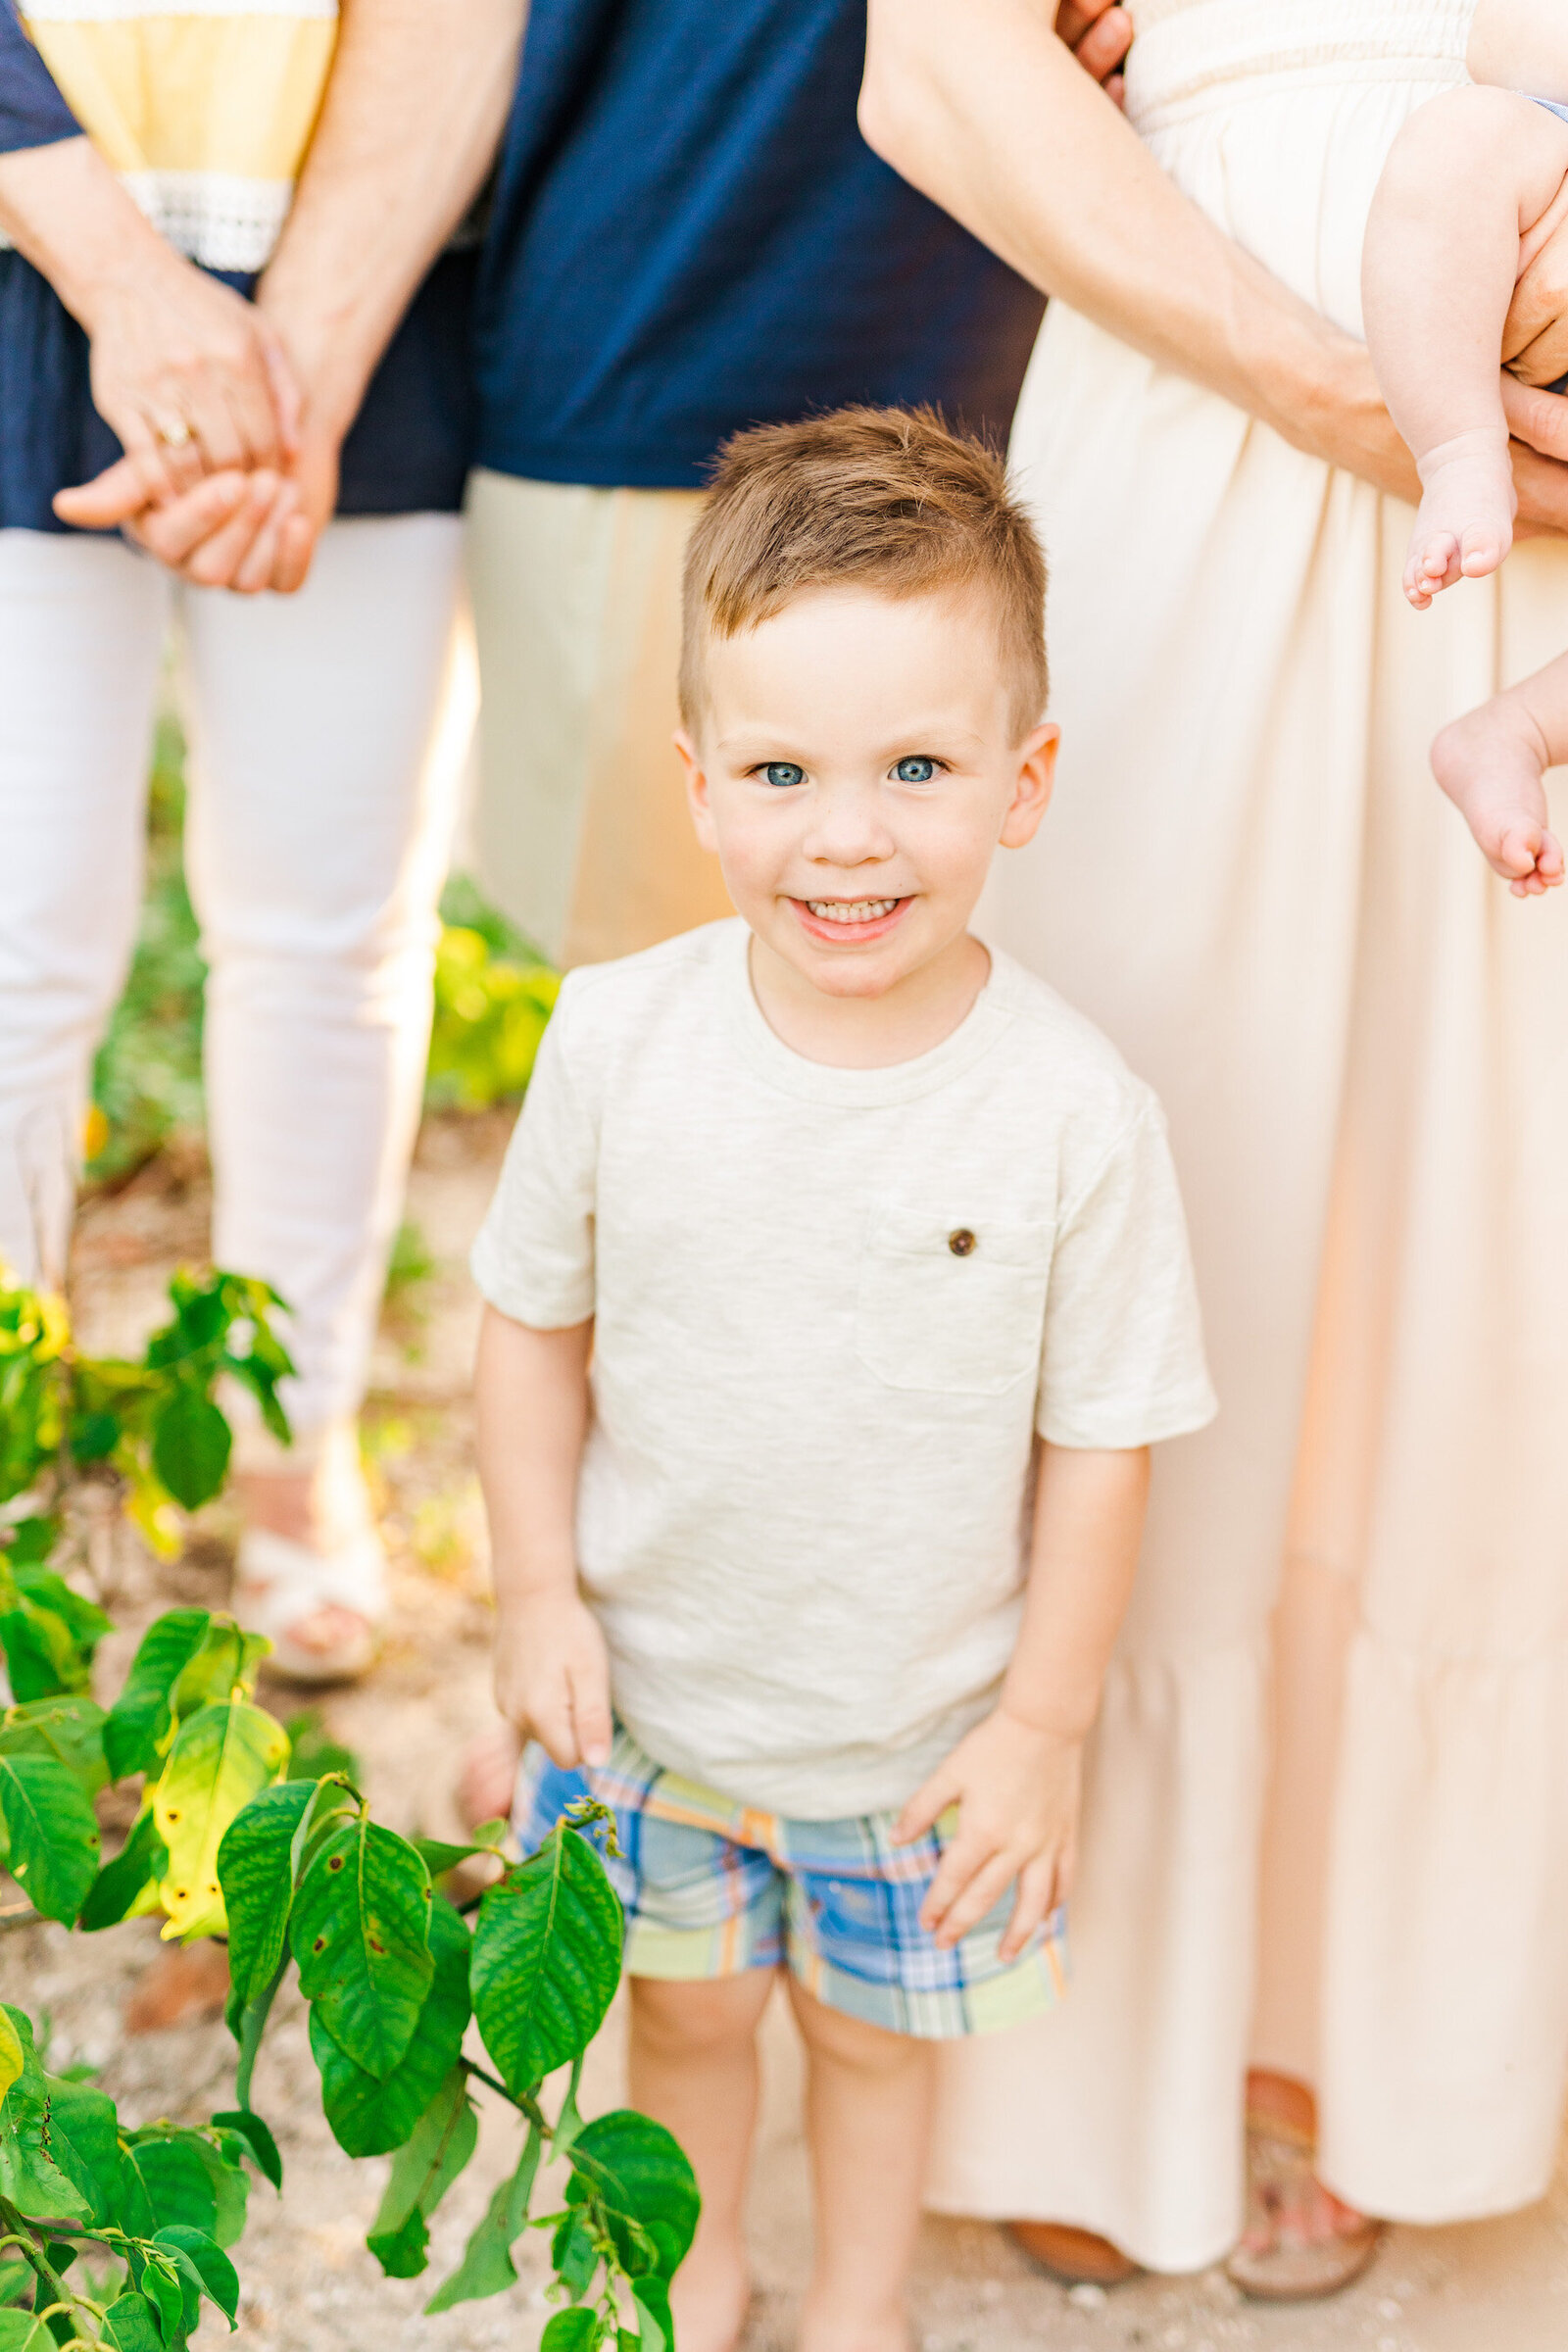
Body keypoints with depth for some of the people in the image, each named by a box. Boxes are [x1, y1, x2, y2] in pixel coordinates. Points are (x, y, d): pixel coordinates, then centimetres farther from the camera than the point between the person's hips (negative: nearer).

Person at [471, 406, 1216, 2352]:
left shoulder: (1071, 1112, -22)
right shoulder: (619, 1041, -17)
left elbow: (1102, 1438, -12)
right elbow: (535, 1316, -2)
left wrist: (1042, 1720, -8)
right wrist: (537, 1588, -5)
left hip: (923, 1731, -1)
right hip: (652, 1691, 2)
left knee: (873, 2026, 22)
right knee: (686, 2008, 23)